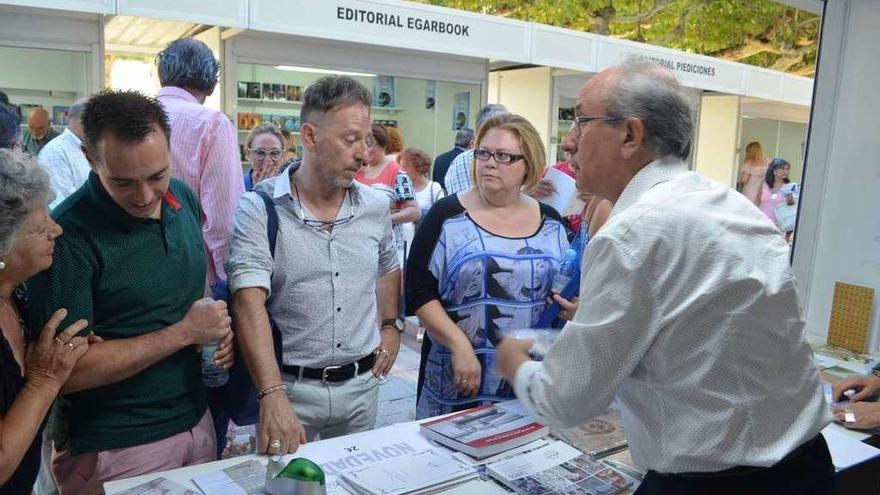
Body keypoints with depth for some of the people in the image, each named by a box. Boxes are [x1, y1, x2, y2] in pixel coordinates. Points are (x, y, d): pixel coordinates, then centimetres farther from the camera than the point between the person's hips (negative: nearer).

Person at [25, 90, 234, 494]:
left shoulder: (184, 198, -1)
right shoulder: (68, 236, -20)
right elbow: (67, 371, -21)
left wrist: (217, 327, -5)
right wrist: (185, 332, -20)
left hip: (197, 423, 6)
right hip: (116, 449, -6)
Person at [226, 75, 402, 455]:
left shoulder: (376, 207, 1)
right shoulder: (259, 210, -14)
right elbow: (250, 302, -24)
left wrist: (390, 325, 8)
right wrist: (273, 396, -33)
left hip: (362, 383, 4)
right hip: (289, 385, -4)